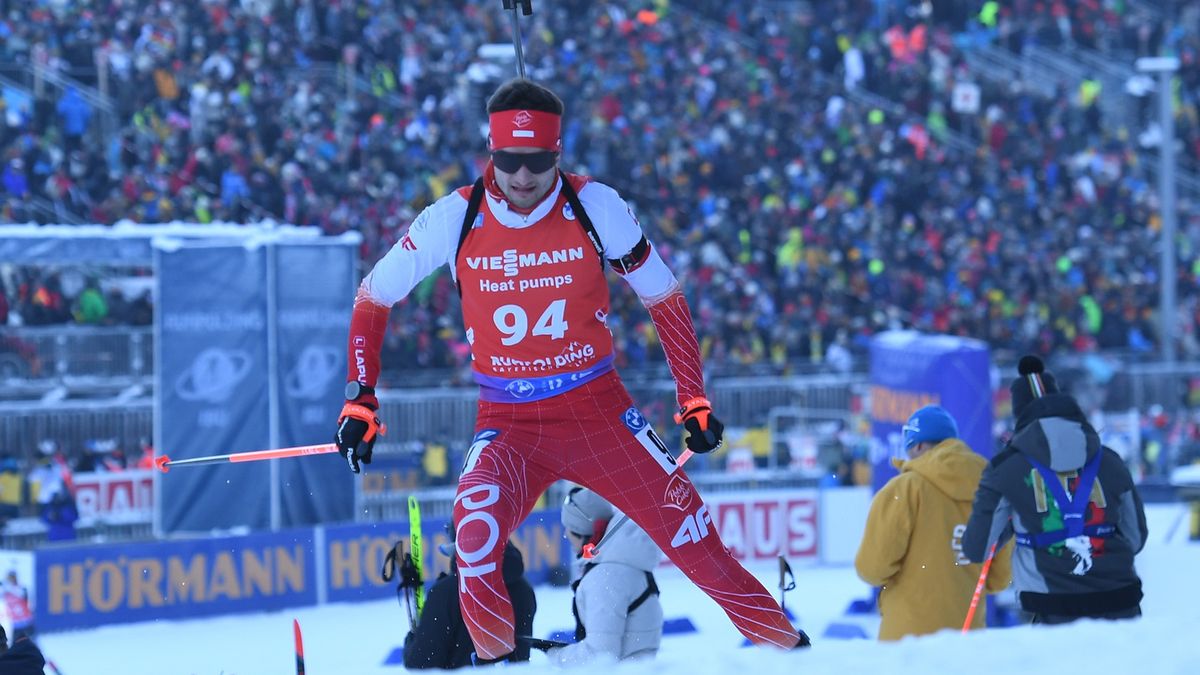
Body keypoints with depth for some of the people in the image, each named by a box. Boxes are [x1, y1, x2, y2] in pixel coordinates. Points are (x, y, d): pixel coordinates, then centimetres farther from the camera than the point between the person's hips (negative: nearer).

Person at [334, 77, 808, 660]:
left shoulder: (596, 208, -9)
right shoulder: (454, 219, -8)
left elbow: (663, 298, 4)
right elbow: (373, 298, 6)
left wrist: (694, 400, 3)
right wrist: (360, 401, 0)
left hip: (597, 409, 0)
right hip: (507, 424, 0)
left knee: (689, 533, -5)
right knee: (474, 537, -25)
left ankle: (786, 646, 11)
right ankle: (496, 662, -3)